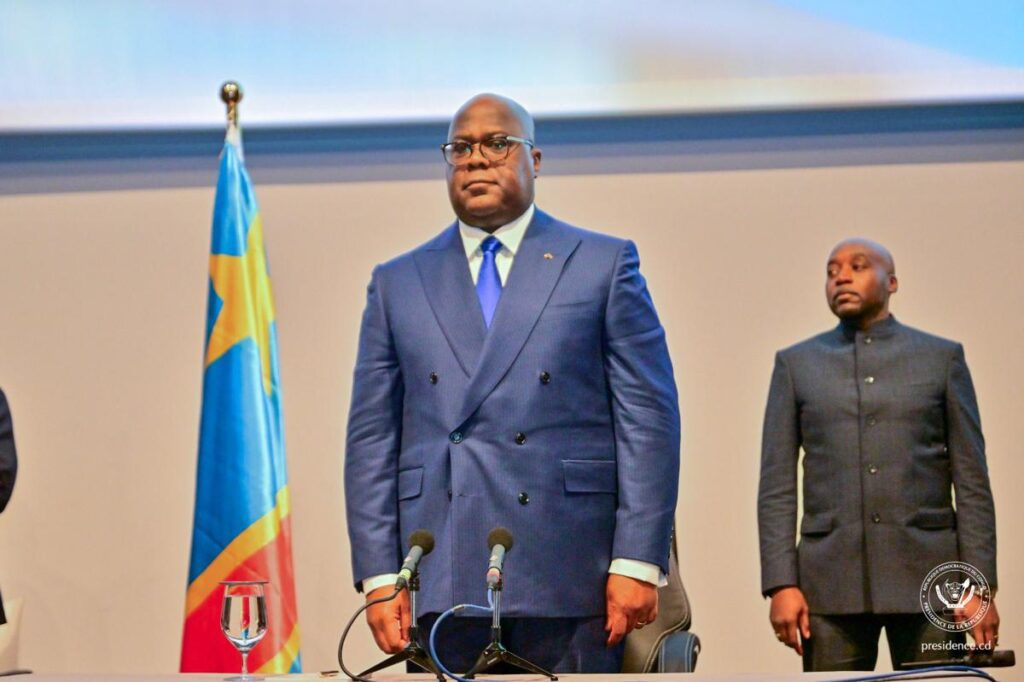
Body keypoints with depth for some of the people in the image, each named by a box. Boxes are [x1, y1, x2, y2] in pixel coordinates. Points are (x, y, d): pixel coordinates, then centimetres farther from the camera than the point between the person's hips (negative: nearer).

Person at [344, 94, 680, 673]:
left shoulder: (605, 264, 8)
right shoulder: (397, 283, 16)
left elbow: (649, 417, 3)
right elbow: (373, 436, 12)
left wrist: (638, 561, -6)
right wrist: (379, 575, 2)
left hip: (568, 582, -2)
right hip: (440, 583, 2)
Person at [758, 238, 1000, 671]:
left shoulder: (942, 358, 10)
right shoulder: (796, 364, 12)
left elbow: (972, 482, 6)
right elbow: (776, 486, 7)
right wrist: (780, 584, -4)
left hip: (927, 576, 0)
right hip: (831, 581, 1)